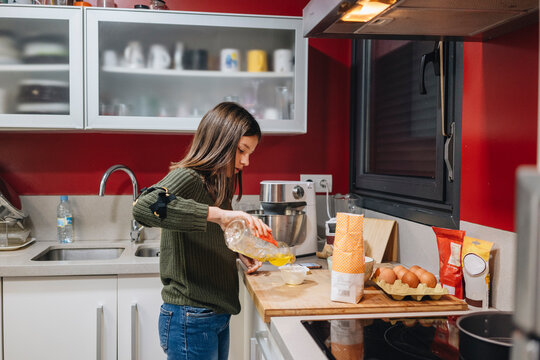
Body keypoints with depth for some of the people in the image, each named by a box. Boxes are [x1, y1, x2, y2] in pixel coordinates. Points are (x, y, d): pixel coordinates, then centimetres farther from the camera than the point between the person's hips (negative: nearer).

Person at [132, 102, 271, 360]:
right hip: (191, 321, -9)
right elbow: (144, 206, -37)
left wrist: (239, 254, 3)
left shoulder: (217, 185, 11)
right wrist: (218, 214, -39)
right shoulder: (187, 177, -16)